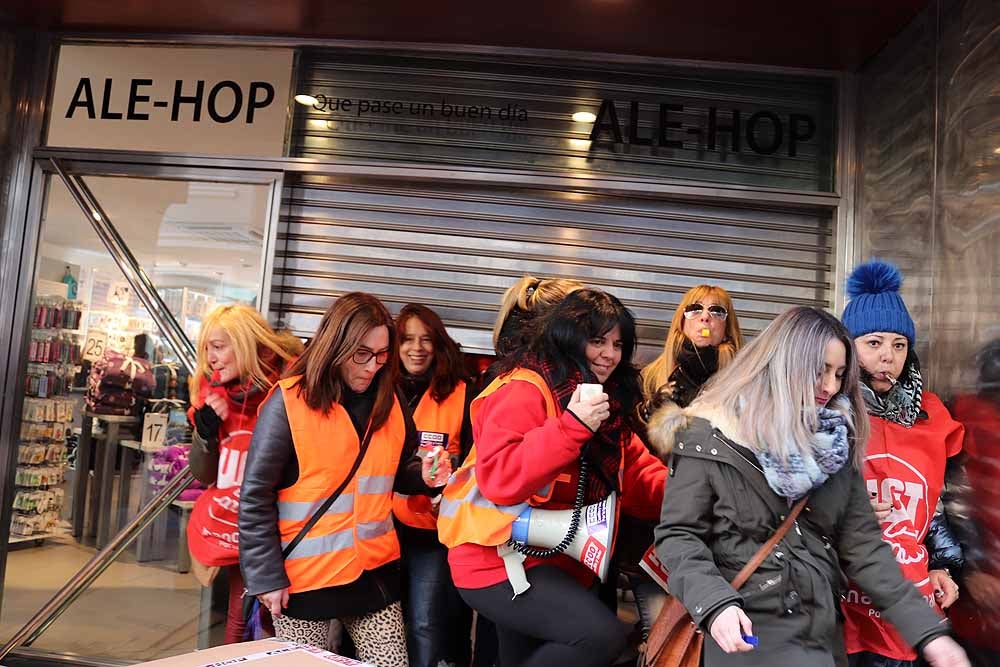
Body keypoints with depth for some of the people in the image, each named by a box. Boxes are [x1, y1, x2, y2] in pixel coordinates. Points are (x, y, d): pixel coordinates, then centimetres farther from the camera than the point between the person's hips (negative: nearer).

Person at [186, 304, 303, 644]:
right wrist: (206, 429, -12)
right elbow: (203, 476, 5)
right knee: (240, 612, 12)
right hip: (230, 527, 5)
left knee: (272, 614, -2)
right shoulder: (213, 395, 1)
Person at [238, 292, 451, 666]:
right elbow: (256, 496, -11)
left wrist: (422, 476, -6)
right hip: (304, 578, -4)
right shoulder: (289, 402, -12)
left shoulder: (388, 402, 3)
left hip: (375, 571, 4)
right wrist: (267, 576, -12)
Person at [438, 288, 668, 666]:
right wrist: (572, 426, -33)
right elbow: (498, 480, -28)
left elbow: (636, 473, 8)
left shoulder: (608, 400, 8)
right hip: (500, 561, -9)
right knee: (602, 636, -23)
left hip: (558, 560, 9)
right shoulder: (523, 390, -18)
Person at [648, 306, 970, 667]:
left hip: (822, 628, 5)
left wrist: (927, 629, -3)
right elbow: (678, 535, -11)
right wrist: (714, 603, -25)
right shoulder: (711, 436, -13)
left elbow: (862, 542, 4)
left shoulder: (836, 441, 4)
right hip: (748, 629, -5)